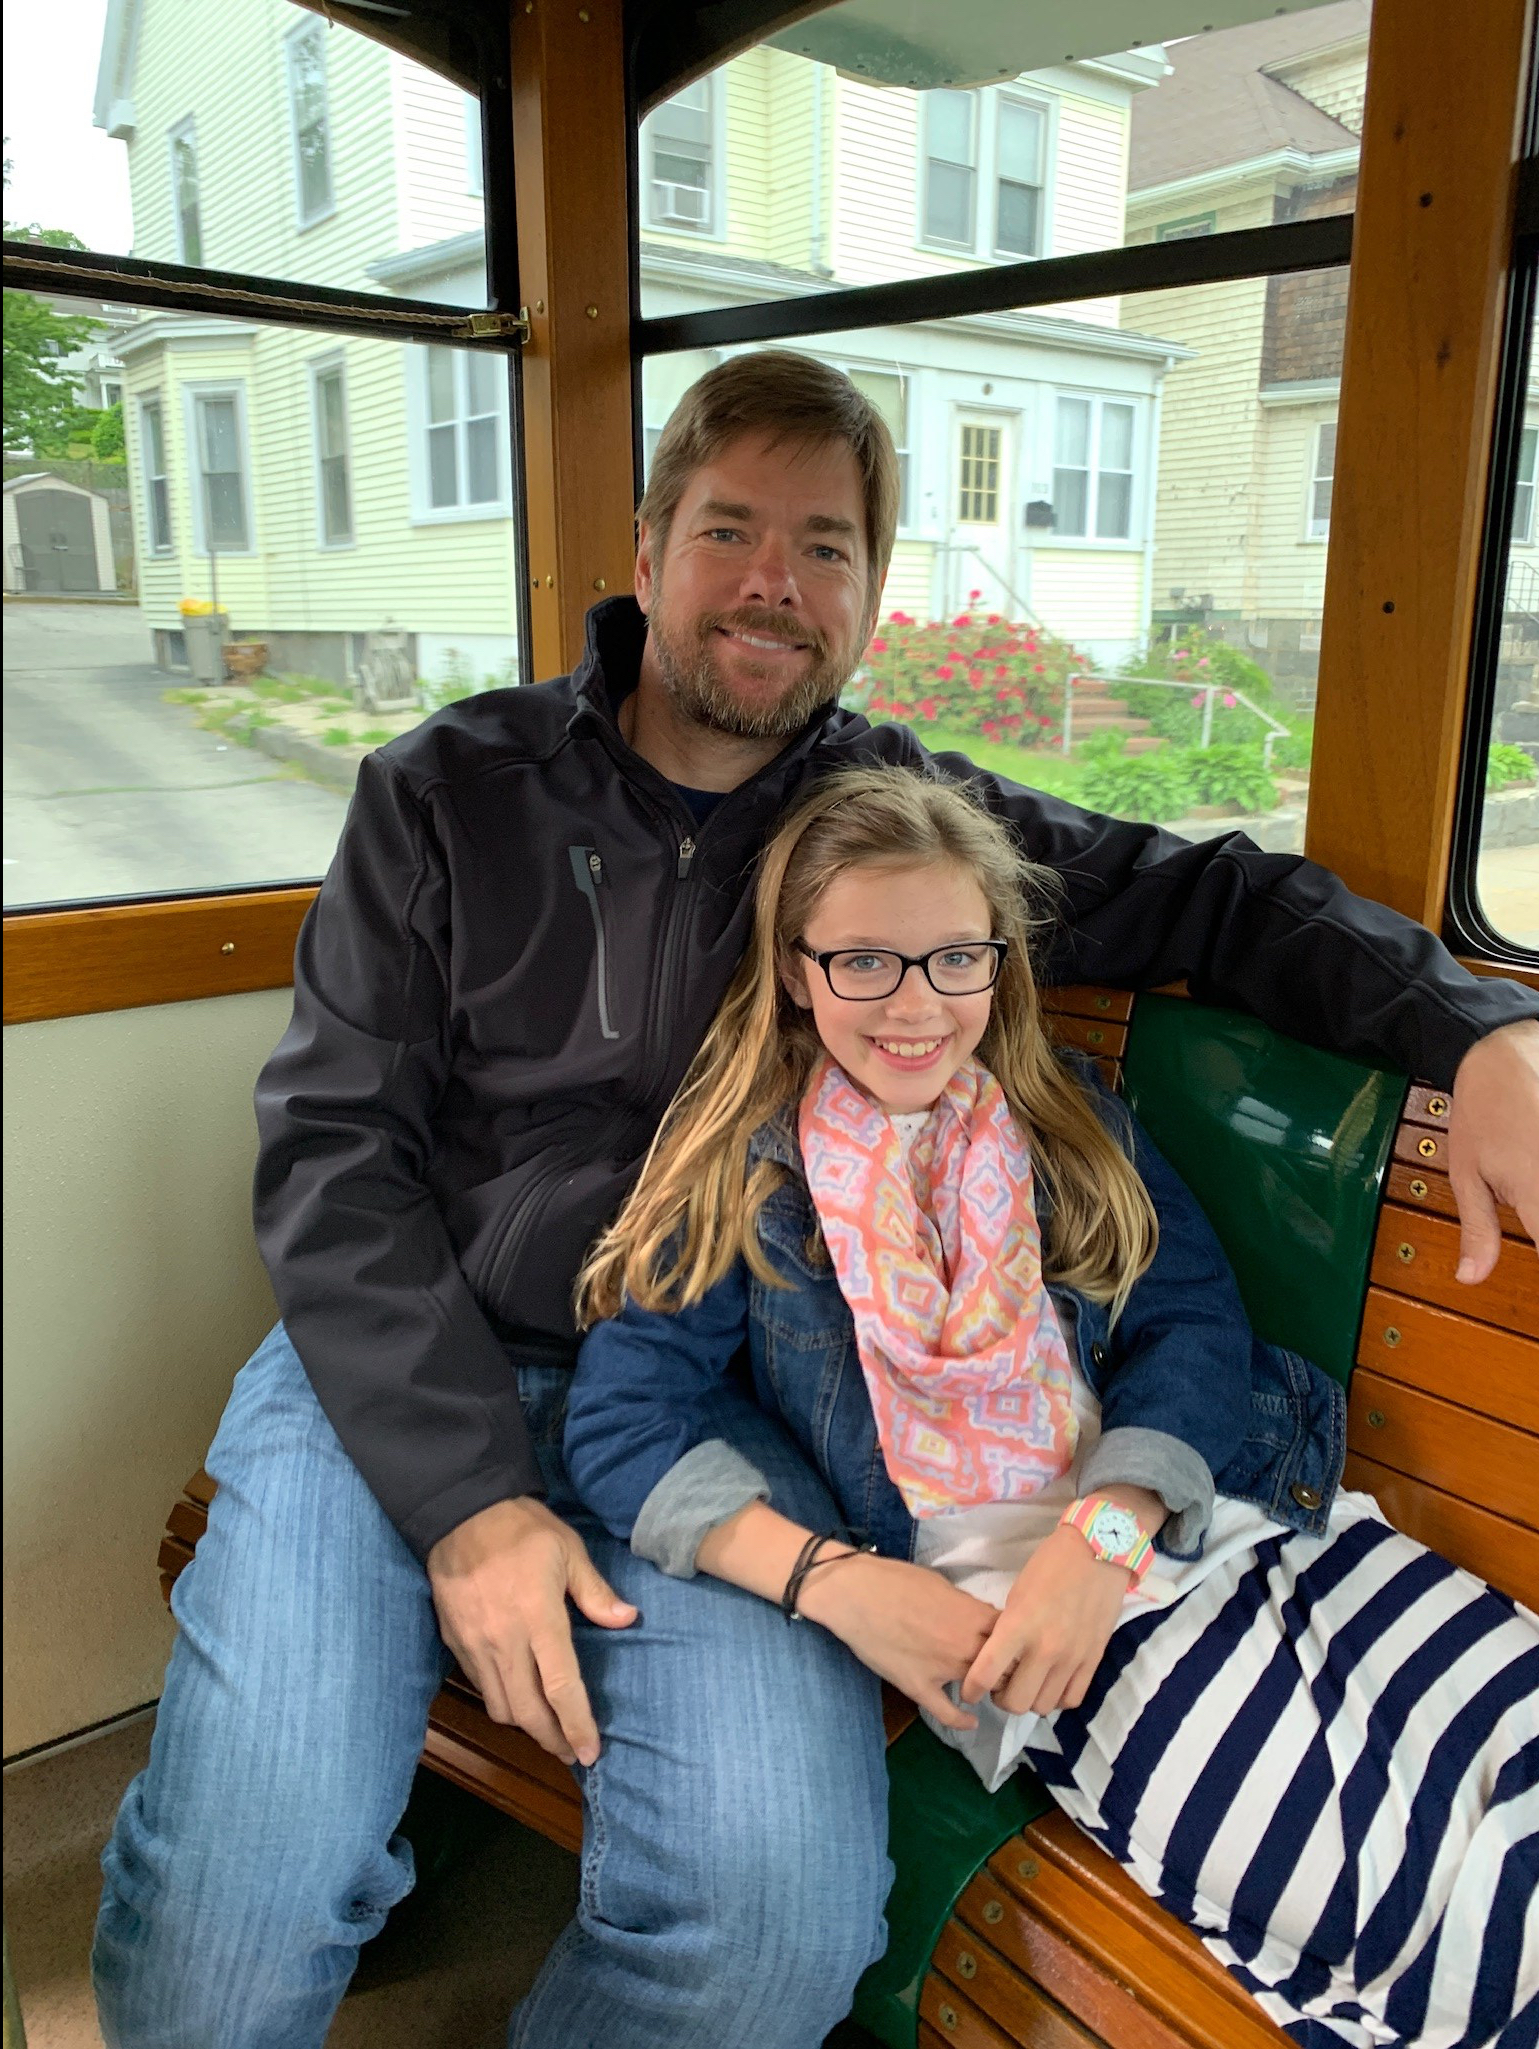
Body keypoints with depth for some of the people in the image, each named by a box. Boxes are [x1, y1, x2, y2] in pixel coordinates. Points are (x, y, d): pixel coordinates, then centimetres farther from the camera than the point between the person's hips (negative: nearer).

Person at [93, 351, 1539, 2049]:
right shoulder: (449, 791, 1)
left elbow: (1207, 895, 9)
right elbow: (332, 1147, -3)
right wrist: (468, 1498, -14)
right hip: (402, 1377, 0)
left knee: (784, 1911, -23)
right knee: (234, 1912, -22)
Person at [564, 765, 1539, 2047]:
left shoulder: (1071, 1123, 15)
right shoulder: (745, 1179, 5)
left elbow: (1194, 1317, 4)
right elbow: (618, 1419, -3)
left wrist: (1103, 1534, -13)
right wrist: (829, 1577, -16)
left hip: (1213, 1507, 5)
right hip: (994, 1589, -4)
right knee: (1410, 1902, -21)